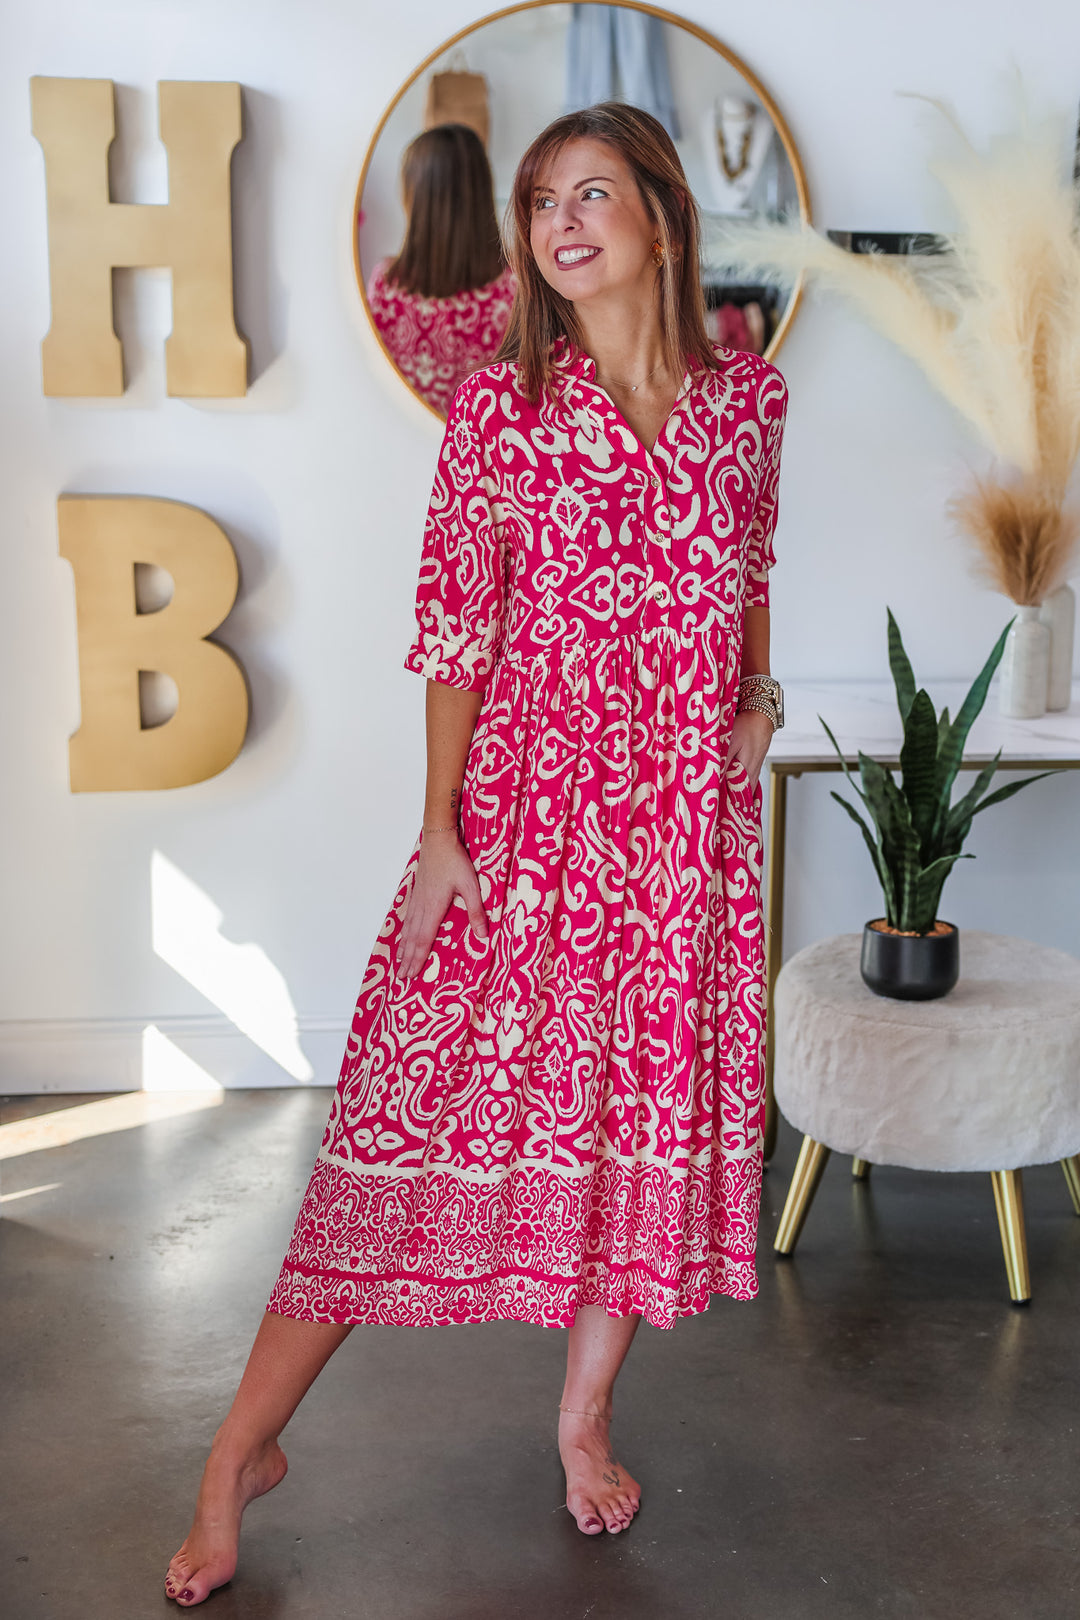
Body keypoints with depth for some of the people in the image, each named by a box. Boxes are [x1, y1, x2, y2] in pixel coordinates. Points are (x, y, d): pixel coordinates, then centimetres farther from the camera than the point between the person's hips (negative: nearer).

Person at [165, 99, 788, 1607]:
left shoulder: (746, 393, 6)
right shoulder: (498, 404, -3)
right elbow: (454, 620, -5)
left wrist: (759, 693, 4)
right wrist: (442, 830, -9)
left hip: (689, 809, 4)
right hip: (526, 793, -3)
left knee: (658, 1095, 9)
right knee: (420, 1088, -3)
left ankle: (585, 1415, 31)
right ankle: (244, 1447, 11)